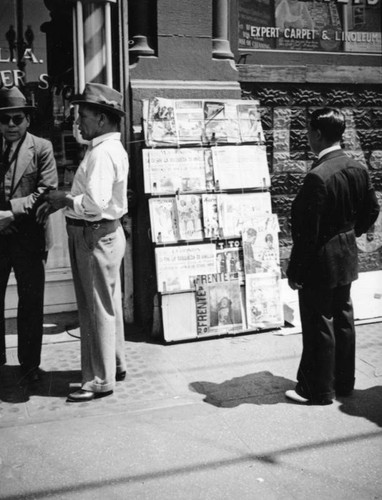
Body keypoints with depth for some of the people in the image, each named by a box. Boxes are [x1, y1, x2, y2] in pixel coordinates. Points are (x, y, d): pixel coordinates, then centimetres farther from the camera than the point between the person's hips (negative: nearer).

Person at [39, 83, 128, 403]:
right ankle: (115, 365, 34)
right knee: (107, 305, 19)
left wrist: (63, 200, -13)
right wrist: (62, 200, 6)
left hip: (96, 237, -10)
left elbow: (95, 203, -29)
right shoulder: (108, 148, 13)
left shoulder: (103, 152, -20)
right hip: (99, 234, 10)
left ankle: (101, 381, 11)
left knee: (98, 308, -1)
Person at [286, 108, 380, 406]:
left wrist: (295, 271, -15)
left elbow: (307, 231, -23)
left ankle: (318, 391, 19)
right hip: (347, 259, 8)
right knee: (343, 320, 18)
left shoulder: (317, 176, -25)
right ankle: (344, 382, 33)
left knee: (319, 328, 5)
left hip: (320, 264, -8)